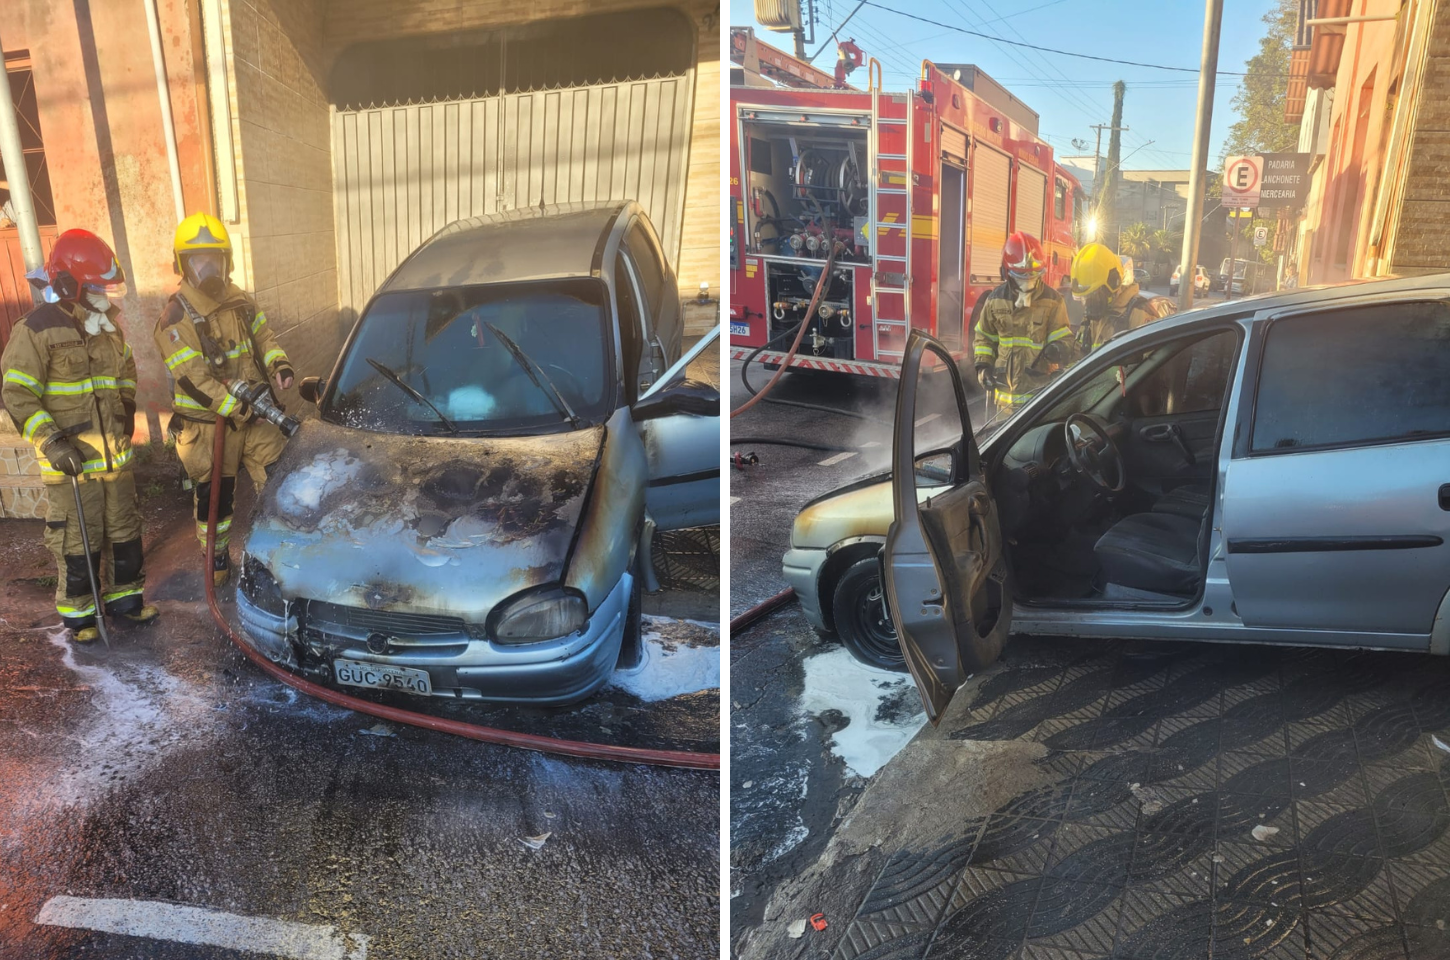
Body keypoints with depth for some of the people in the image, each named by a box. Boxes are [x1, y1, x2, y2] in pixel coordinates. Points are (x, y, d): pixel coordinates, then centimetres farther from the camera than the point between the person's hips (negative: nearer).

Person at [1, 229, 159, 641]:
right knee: (77, 543, 4)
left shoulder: (108, 323, 8)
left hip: (115, 454, 6)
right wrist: (51, 441, -21)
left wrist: (126, 405, 13)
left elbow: (126, 370, 26)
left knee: (124, 531, 16)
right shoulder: (36, 329, -13)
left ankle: (124, 597, 32)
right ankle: (77, 613, 20)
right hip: (70, 461, -6)